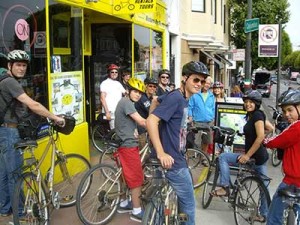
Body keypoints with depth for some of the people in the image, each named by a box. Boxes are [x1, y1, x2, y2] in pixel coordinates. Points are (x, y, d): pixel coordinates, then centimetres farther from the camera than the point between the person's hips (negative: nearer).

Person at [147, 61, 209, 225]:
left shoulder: (183, 98, 9)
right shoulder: (176, 97, -20)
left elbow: (156, 101, 23)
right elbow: (151, 121, -28)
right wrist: (161, 153, -29)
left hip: (178, 157, 10)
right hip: (173, 161, -10)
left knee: (181, 201, 22)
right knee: (188, 204, 4)